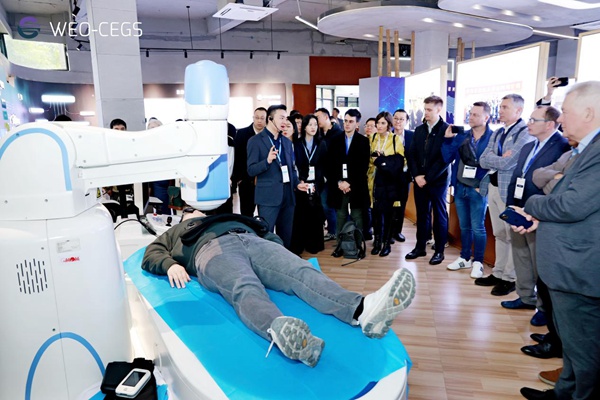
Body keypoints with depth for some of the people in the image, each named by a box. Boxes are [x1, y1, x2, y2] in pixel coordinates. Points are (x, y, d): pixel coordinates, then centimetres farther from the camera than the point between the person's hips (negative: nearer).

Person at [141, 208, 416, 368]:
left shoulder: (231, 218, 45)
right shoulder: (176, 232, 40)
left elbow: (265, 231, 32)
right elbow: (151, 255, 22)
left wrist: (276, 246, 7)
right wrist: (171, 265, -3)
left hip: (255, 242, 3)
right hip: (213, 249, -3)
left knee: (302, 272, -27)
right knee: (245, 289, -38)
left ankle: (363, 310, -52)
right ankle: (280, 331, -70)